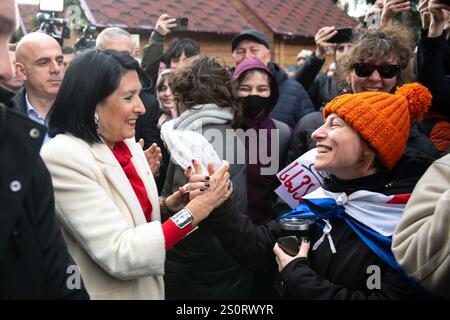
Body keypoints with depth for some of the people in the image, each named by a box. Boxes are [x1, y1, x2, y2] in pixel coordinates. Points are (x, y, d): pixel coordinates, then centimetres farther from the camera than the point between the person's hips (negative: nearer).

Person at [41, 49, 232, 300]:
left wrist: (166, 204, -7)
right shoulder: (63, 157, -24)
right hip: (104, 292, -7)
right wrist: (194, 210, -26)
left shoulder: (128, 143, 0)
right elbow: (119, 256, -27)